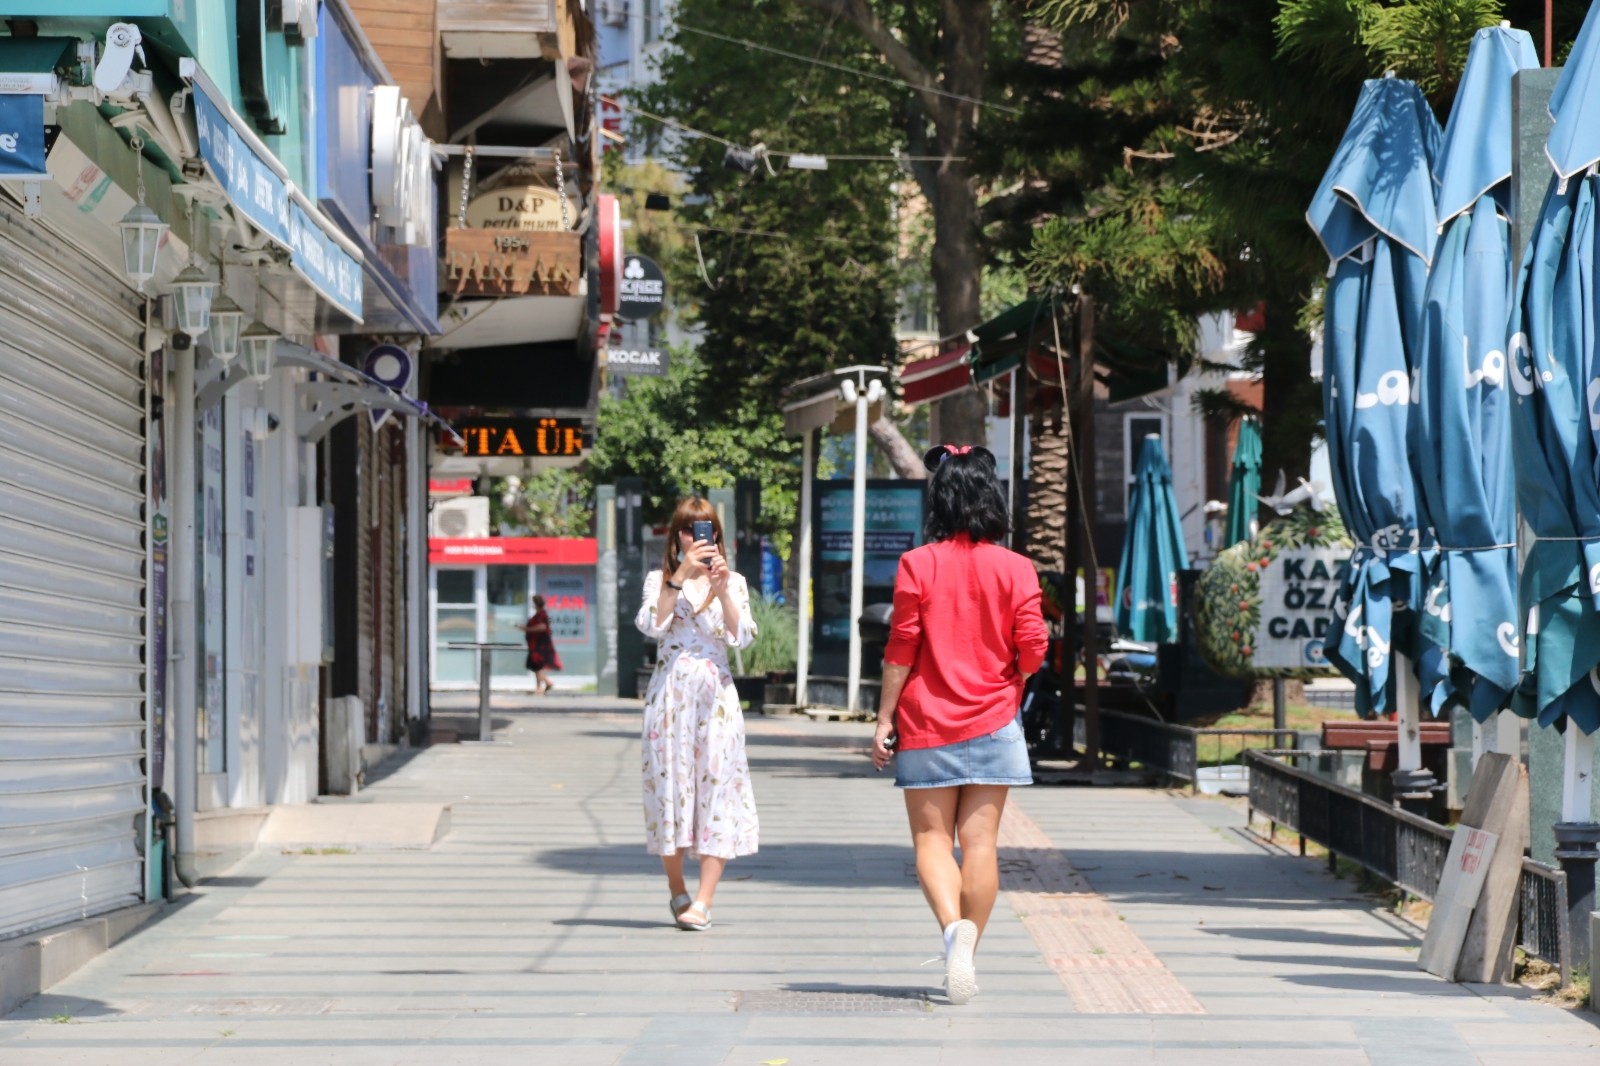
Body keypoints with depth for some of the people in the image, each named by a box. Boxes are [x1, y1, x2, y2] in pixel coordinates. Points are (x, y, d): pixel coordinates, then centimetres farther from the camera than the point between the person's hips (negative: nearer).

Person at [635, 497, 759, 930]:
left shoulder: (733, 583, 11)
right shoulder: (659, 581, 9)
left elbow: (742, 637, -3)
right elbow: (652, 625, -10)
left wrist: (721, 589, -13)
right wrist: (681, 576, -16)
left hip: (715, 695, 0)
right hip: (670, 694, 0)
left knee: (717, 785, -9)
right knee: (670, 781, 0)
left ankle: (703, 900, -12)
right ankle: (677, 889, 18)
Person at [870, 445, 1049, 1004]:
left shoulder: (917, 565, -5)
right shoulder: (1016, 568, -1)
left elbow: (900, 649, -6)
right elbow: (1033, 650, -5)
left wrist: (884, 717, 1)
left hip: (926, 724, -1)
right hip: (992, 722, 1)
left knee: (932, 839, 3)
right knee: (980, 842, 4)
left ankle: (953, 927, -22)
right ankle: (966, 956, 4)